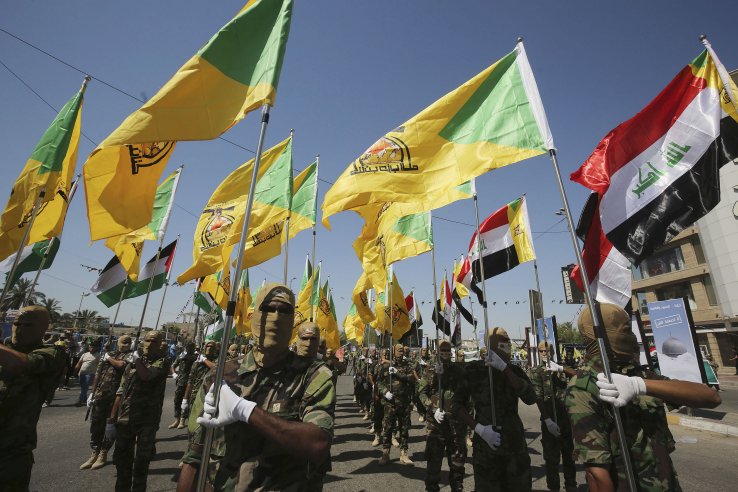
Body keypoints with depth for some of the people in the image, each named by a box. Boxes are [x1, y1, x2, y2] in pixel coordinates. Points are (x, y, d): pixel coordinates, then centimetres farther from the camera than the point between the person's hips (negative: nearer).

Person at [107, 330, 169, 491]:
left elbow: (146, 375, -27)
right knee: (122, 459, 17)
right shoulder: (132, 364, 10)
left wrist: (138, 359, -10)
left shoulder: (161, 363, -6)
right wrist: (111, 420, 6)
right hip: (125, 419, 5)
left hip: (147, 420, -5)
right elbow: (120, 393, 12)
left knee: (141, 461, 3)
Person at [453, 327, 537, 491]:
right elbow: (457, 405, -3)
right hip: (484, 444, -2)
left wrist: (504, 368, -23)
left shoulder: (514, 371, 2)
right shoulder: (474, 370, -5)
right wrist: (479, 428, -16)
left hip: (515, 442, 3)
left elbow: (530, 398, -17)